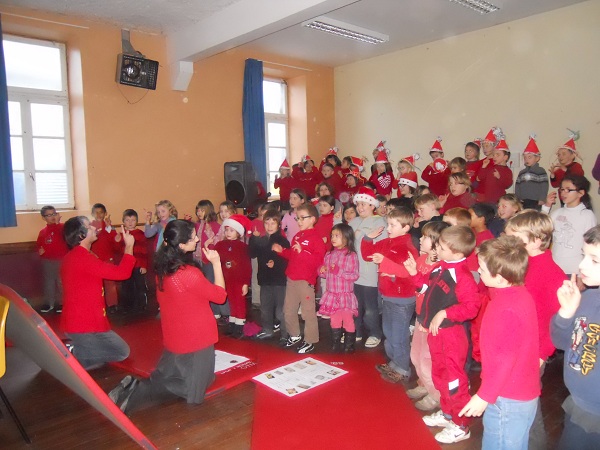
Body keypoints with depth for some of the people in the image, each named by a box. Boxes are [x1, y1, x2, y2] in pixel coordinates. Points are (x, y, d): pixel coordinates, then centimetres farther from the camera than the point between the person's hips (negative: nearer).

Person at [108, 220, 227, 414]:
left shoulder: (163, 267, -5)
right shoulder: (189, 274, -28)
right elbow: (220, 295, -17)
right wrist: (216, 263, -11)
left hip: (173, 338, 7)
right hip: (195, 340, -7)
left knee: (167, 379, 28)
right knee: (190, 391, 12)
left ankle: (133, 388, 5)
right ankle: (137, 394, -2)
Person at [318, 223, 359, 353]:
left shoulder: (351, 255, -12)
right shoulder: (329, 254, 5)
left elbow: (355, 275, -16)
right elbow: (324, 273, 12)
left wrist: (338, 271, -23)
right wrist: (322, 271, -10)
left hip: (346, 295, -5)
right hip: (331, 295, 5)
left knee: (348, 322, 7)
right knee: (335, 322, 16)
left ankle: (349, 346, 23)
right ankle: (335, 345, 29)